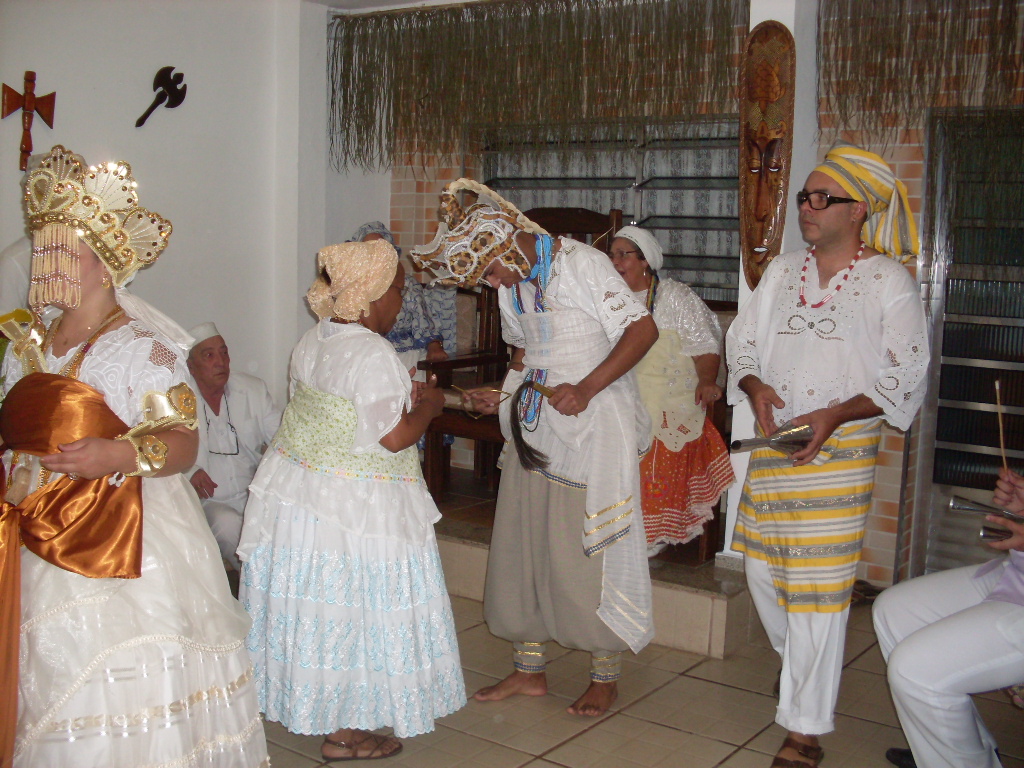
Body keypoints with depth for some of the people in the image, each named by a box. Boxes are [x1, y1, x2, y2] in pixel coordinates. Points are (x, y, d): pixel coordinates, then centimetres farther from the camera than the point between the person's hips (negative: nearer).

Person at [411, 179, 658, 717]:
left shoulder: (581, 264, -14)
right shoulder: (508, 283, 9)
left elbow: (643, 328, -18)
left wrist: (585, 389, -25)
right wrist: (500, 397, 4)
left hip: (595, 424, -7)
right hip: (534, 426, 7)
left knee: (591, 548, -1)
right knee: (524, 542, 9)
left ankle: (605, 676, 16)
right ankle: (529, 670, 23)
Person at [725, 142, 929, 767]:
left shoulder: (889, 280, -2)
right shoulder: (782, 271, 13)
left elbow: (905, 373, -5)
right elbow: (742, 340, 15)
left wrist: (836, 414, -18)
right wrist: (755, 386, -7)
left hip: (840, 449, -5)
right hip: (772, 443, 6)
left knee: (817, 588, -5)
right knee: (763, 570, 13)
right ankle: (799, 666, 42)